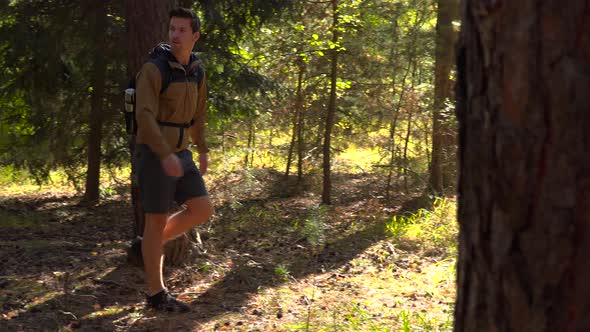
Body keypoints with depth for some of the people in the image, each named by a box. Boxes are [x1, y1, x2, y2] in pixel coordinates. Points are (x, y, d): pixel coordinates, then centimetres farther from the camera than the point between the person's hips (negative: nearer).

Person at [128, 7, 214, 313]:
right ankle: (157, 294, 8)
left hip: (179, 154, 8)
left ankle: (146, 246, 19)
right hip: (153, 154, -8)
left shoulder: (196, 72, 9)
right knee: (158, 221, -3)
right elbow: (144, 116, -23)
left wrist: (203, 151, 23)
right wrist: (166, 155, -32)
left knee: (202, 210, 1)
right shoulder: (153, 69, -16)